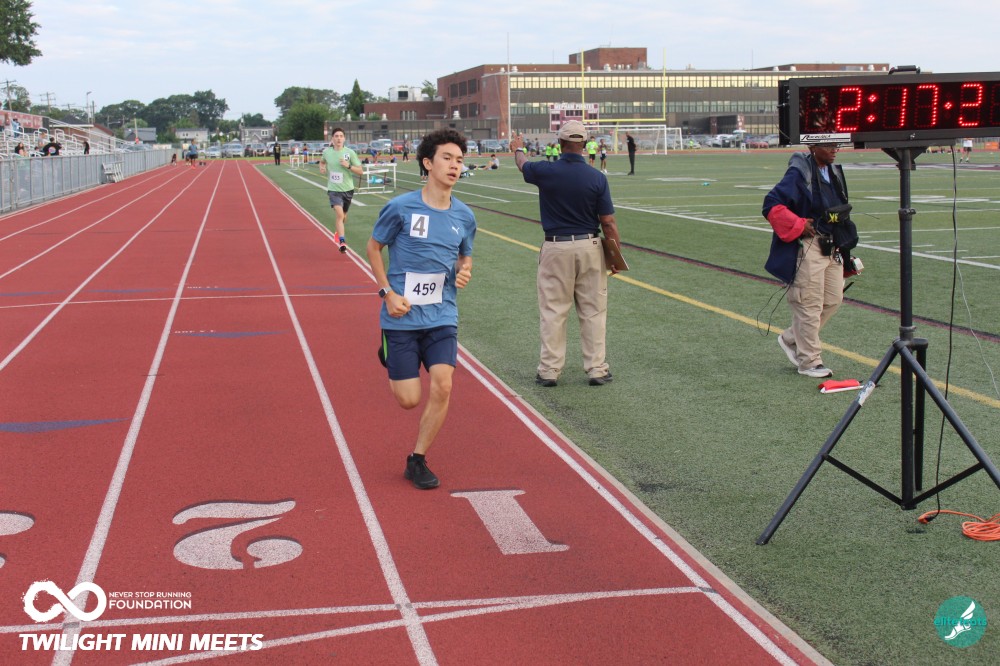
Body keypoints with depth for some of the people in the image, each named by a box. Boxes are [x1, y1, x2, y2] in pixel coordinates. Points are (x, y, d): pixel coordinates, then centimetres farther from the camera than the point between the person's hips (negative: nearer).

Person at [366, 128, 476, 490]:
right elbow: (373, 247, 3)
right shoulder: (400, 208, -10)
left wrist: (465, 271, -5)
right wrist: (388, 292, -8)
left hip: (442, 317, 3)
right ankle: (388, 355, 36)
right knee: (409, 399, -1)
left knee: (442, 386, -13)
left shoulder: (464, 216, 3)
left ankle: (417, 460, 8)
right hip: (402, 317, -3)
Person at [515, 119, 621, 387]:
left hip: (556, 249, 0)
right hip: (589, 247, 1)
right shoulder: (597, 178, -9)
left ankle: (549, 370, 11)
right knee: (593, 312, 8)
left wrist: (517, 150, 39)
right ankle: (597, 369, 13)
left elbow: (523, 164, 16)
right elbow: (608, 222, -6)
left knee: (552, 312, 7)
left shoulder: (545, 172, -9)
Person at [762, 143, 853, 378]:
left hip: (831, 247, 8)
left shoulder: (834, 172, 11)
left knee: (833, 299, 11)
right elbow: (772, 205, -19)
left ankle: (791, 339, 27)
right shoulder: (799, 174, -15)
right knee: (810, 305, -2)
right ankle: (809, 362, 9)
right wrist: (798, 225, -18)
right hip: (807, 247, -8)